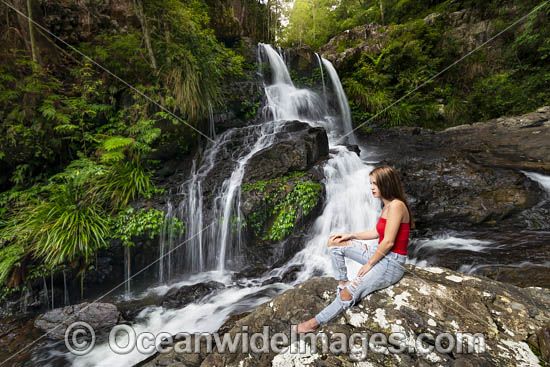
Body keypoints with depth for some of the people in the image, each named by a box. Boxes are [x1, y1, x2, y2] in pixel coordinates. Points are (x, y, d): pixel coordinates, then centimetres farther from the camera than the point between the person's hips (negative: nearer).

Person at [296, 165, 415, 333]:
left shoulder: (396, 205, -22)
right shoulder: (387, 205, 9)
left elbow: (388, 242, -24)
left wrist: (369, 264, -16)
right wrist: (350, 236, 6)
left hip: (392, 263, -10)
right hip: (381, 255, 10)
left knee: (348, 295, -19)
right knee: (335, 242, 4)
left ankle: (315, 322, -3)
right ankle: (343, 283, 10)